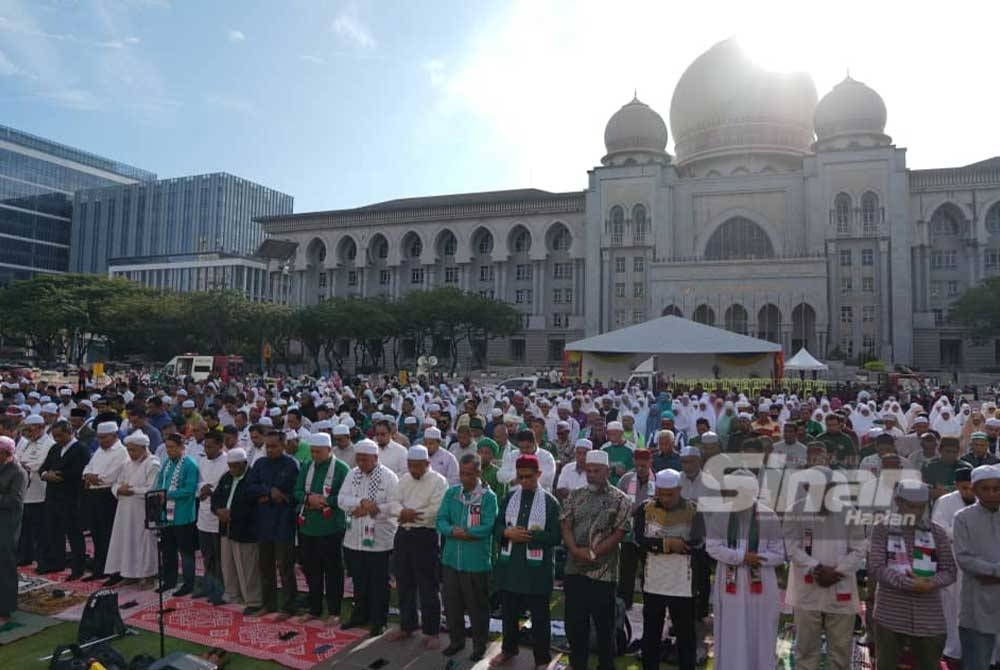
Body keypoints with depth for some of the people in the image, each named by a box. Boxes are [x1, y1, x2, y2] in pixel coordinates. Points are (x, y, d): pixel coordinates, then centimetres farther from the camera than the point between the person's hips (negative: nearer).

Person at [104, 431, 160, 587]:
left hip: (143, 512, -7)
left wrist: (131, 490, -15)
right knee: (126, 541, 9)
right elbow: (116, 484, 14)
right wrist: (119, 489, -7)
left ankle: (148, 575, 6)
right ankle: (131, 573, 18)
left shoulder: (153, 465, -9)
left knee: (143, 543, -3)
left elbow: (151, 490, -17)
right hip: (126, 511, 7)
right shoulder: (128, 465, 15)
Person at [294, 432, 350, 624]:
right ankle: (314, 609, 29)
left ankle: (334, 612, 15)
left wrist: (323, 502, -16)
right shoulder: (306, 468, 11)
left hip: (331, 529, -5)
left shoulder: (341, 468, -8)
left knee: (333, 570, 3)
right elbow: (297, 492, 6)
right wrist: (309, 498, -13)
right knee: (311, 570, 14)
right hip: (307, 527, 6)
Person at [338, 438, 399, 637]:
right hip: (354, 539, 5)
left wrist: (367, 510, -18)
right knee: (359, 581, 18)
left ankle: (378, 621, 19)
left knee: (379, 583, 6)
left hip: (379, 540, -5)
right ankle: (360, 615, 35)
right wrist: (362, 502, -18)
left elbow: (394, 508, -17)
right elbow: (342, 499, -1)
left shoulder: (389, 477, -11)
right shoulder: (353, 474, 6)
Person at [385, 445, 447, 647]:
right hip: (403, 535, 6)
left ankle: (432, 632, 14)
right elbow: (395, 501, 3)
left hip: (425, 537, -6)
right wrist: (403, 511, -19)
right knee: (404, 584, 16)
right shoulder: (404, 479, 10)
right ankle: (406, 625, 31)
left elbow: (435, 511, -20)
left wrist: (409, 514, -12)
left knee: (428, 587, 2)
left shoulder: (438, 481, -11)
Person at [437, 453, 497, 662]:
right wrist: (453, 531, -22)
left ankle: (480, 644, 27)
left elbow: (487, 527, -18)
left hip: (476, 562, -4)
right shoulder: (451, 493, 4)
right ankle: (456, 640, 35)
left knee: (477, 605, 8)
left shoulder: (488, 497, -10)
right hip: (451, 559, 4)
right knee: (451, 602, 16)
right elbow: (441, 521, -1)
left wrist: (459, 532, -13)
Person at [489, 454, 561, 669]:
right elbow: (496, 527, 7)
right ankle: (508, 649, 39)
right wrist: (508, 533, -15)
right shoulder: (509, 498, 5)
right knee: (508, 611, 19)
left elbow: (555, 537, -10)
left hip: (536, 568, -4)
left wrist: (528, 535, -19)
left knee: (539, 616, 9)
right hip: (509, 565, 4)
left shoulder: (550, 502, -7)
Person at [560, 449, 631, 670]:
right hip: (574, 569, 4)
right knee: (574, 621, 12)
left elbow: (619, 533, -10)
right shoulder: (575, 496, 7)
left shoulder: (619, 500, -4)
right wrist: (575, 550, -13)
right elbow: (565, 525, 3)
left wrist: (593, 552, -14)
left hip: (602, 571, -4)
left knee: (604, 623, 8)